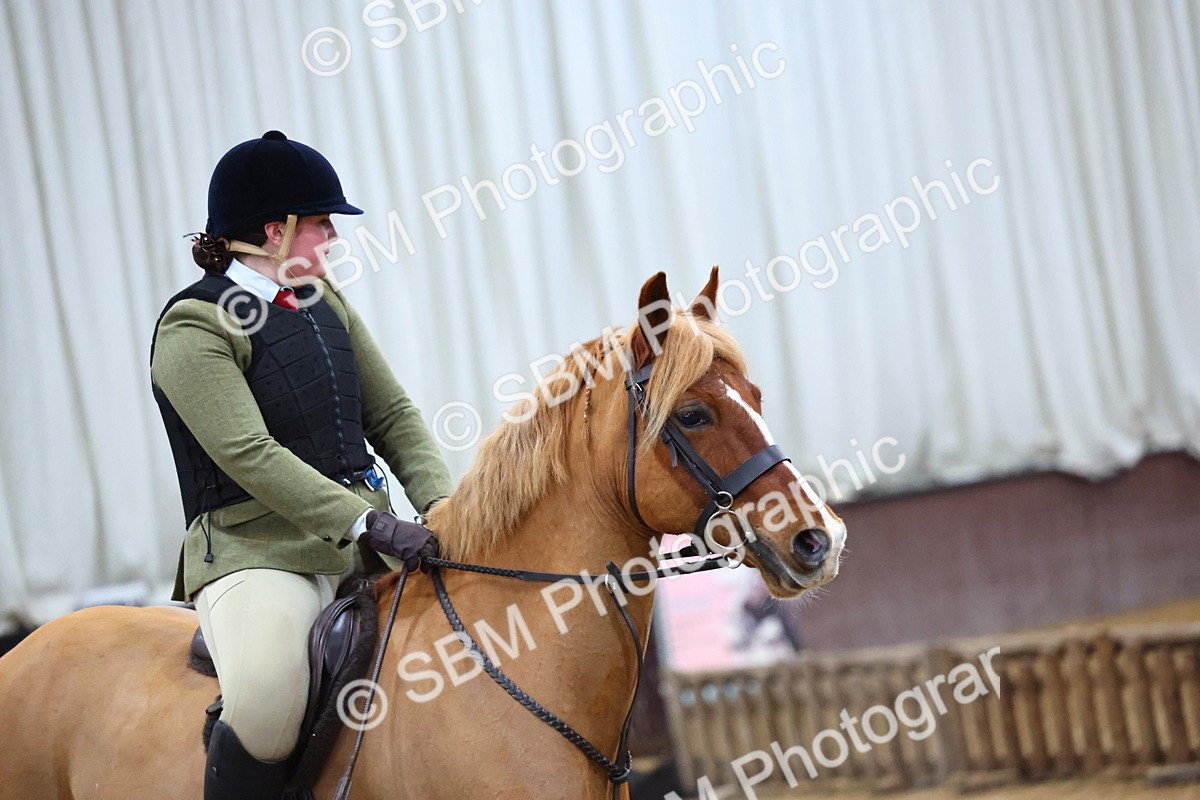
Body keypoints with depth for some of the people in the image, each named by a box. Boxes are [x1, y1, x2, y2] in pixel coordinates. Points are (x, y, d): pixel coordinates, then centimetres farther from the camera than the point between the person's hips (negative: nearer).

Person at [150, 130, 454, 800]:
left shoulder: (323, 300, 14)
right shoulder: (192, 329, -10)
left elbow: (392, 415, 13)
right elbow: (248, 455, -21)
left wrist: (441, 503, -5)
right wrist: (369, 523, -28)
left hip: (366, 537, 8)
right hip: (256, 551, -8)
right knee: (267, 705, -35)